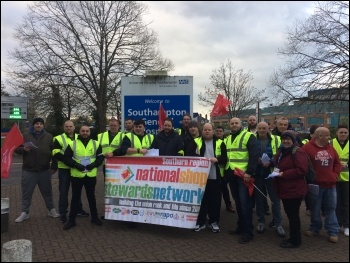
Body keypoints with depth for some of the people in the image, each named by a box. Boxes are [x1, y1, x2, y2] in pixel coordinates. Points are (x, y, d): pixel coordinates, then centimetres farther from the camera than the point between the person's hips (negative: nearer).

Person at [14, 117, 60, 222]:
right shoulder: (25, 136, 2)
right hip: (28, 170, 0)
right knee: (26, 193, 7)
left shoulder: (49, 137, 5)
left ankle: (51, 210, 25)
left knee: (47, 192, 12)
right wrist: (24, 149, -18)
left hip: (44, 170, 1)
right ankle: (25, 212, 21)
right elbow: (16, 149, 3)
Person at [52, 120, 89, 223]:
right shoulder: (59, 138, -3)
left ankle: (79, 209, 28)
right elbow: (56, 154, -13)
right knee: (63, 191, 1)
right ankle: (63, 213, 11)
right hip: (64, 169, -4)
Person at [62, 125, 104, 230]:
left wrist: (93, 165, -14)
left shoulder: (96, 144, 3)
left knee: (91, 197, 14)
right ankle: (71, 220, 19)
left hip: (91, 175, 1)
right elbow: (66, 158, -2)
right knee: (75, 198, 8)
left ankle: (94, 217, 27)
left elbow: (101, 158, 3)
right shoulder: (72, 144, 0)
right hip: (76, 175, -1)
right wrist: (76, 165, -17)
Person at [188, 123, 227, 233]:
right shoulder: (196, 142, 7)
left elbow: (225, 158, 2)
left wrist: (217, 159, -17)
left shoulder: (219, 143, 7)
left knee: (215, 200, 6)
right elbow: (190, 155, -2)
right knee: (201, 199, 6)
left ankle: (214, 222, 20)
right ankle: (200, 222, 18)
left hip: (215, 176, 0)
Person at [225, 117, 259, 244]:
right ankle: (241, 226, 27)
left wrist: (249, 172, -21)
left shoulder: (248, 136, -6)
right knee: (238, 202, 15)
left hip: (244, 174, -7)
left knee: (245, 202, -5)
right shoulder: (228, 139, 16)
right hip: (231, 174, 7)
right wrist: (226, 171, 14)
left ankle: (248, 231, 4)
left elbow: (254, 155, -14)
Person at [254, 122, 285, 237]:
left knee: (275, 198, 2)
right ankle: (261, 222, 23)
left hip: (271, 173, -1)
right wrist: (256, 160, -13)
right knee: (259, 198, 9)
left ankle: (278, 224, 13)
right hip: (257, 173, 1)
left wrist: (270, 162, -18)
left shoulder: (276, 140, 0)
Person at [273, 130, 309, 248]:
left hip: (294, 190, -9)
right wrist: (276, 170, 5)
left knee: (293, 214, 0)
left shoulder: (298, 152, -17)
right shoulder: (281, 151, 13)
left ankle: (295, 241, 14)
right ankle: (293, 238, 30)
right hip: (285, 189, 9)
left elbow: (301, 170, -25)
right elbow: (278, 165, 28)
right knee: (289, 213, 17)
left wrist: (284, 174, -23)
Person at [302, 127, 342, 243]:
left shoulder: (330, 148, 9)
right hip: (315, 184, -4)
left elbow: (337, 163, 17)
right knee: (315, 209, 9)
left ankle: (333, 232, 18)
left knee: (331, 208, 10)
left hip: (330, 184, 5)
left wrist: (335, 175, 6)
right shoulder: (307, 147, -10)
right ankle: (314, 228, 25)